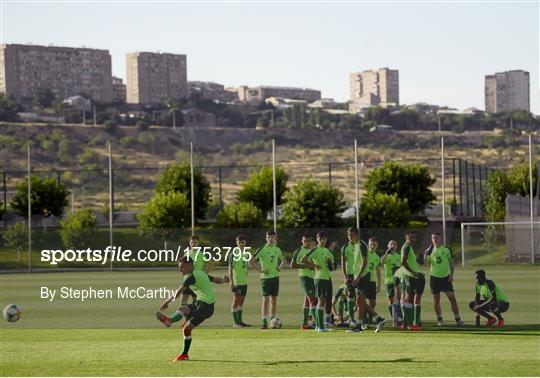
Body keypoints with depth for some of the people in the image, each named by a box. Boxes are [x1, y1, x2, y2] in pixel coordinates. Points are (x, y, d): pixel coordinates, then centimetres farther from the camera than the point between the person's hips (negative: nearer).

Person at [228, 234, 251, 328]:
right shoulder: (233, 253, -10)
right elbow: (230, 268, -12)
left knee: (241, 301, 10)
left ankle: (240, 321, 16)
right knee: (236, 300, -5)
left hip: (244, 281, 7)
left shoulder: (246, 253, 11)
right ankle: (235, 322, -2)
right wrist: (231, 281, -17)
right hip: (236, 281, -7)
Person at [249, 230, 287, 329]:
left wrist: (280, 268, 8)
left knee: (274, 299, 8)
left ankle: (273, 320, 14)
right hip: (266, 277, -5)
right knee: (266, 299, -8)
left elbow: (284, 260, 25)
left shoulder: (277, 249, 8)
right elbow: (251, 261, -10)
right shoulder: (262, 249, -8)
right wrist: (260, 270, -13)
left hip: (275, 276, 5)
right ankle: (264, 322, -6)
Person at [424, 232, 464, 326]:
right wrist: (426, 254, -12)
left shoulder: (446, 249, 4)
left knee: (452, 297, -7)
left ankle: (457, 319, -4)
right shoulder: (430, 250, 6)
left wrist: (451, 274, -2)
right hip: (434, 277, 1)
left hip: (446, 277, -1)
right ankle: (439, 320, 12)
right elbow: (426, 264, 3)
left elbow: (451, 262, 8)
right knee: (436, 299, 3)